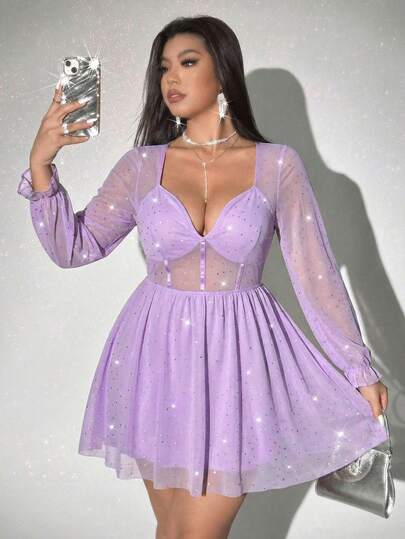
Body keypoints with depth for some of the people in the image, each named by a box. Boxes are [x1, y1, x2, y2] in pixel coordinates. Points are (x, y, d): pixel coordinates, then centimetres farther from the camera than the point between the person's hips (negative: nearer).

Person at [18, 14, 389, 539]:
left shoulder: (278, 165, -5)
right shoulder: (142, 165, 0)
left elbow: (316, 273, -2)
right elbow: (73, 247, 2)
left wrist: (360, 369, 0)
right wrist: (40, 166, -11)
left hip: (239, 357, -2)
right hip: (160, 355, 2)